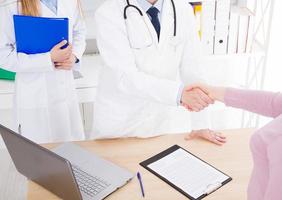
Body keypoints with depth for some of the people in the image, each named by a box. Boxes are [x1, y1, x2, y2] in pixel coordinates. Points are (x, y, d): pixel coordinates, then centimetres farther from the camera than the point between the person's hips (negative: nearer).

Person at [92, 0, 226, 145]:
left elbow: (192, 69, -4)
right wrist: (180, 93, -39)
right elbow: (126, 77, -26)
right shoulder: (109, 13, -18)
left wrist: (200, 125, -4)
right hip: (121, 120, -3)